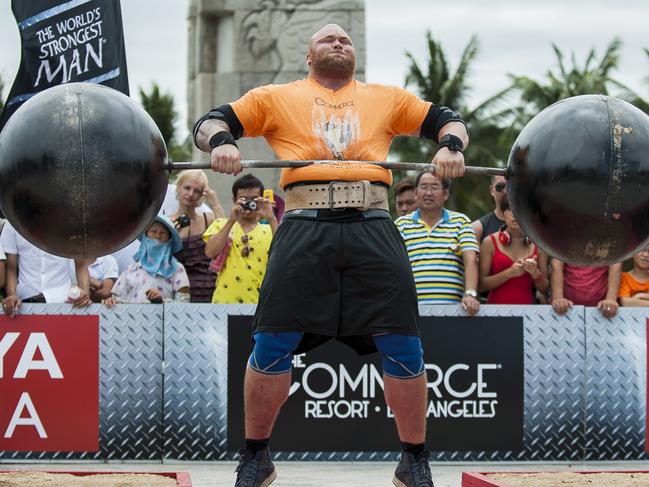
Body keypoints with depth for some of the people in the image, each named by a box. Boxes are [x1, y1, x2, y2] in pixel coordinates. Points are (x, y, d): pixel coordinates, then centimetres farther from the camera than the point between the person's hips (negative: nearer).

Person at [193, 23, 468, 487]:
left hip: (372, 228, 1)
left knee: (403, 346, -4)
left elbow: (446, 120, 23)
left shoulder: (387, 98, 23)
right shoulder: (277, 98, 19)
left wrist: (451, 145, -1)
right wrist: (221, 142, -10)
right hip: (305, 228, -1)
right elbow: (212, 122, 15)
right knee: (272, 344, -6)